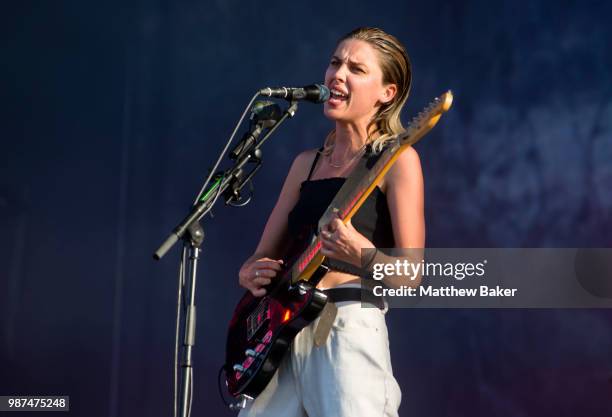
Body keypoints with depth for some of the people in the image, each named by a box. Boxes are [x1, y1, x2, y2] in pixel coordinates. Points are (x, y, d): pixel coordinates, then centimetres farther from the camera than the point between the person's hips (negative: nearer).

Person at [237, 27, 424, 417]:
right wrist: (252, 274, -3)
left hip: (349, 326, -6)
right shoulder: (306, 163, 17)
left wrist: (362, 255, -28)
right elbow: (260, 257, 19)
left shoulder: (396, 159, -3)